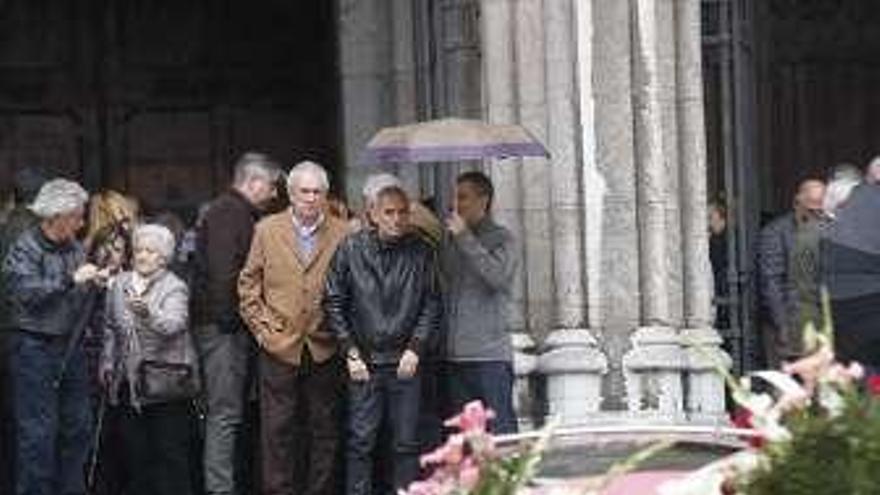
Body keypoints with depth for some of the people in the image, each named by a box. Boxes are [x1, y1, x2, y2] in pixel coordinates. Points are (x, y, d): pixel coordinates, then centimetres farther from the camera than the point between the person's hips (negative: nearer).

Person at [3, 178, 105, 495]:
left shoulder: (74, 248, 11)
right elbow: (26, 293, -22)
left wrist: (94, 282, 1)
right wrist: (71, 280, -23)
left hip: (70, 344, 7)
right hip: (35, 347, -7)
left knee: (78, 426, 12)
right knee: (38, 430, -5)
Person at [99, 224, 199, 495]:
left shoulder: (174, 288, -8)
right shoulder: (120, 285, 9)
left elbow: (173, 324, -27)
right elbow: (111, 329, 19)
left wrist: (148, 314, -46)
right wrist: (108, 364, 13)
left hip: (165, 383, -5)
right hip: (129, 382, 5)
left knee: (170, 453, -1)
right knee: (135, 452, 11)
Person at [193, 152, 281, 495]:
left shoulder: (244, 215, 19)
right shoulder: (226, 213, -12)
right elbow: (222, 271, -21)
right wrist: (227, 320, -19)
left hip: (238, 328, 10)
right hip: (224, 327, -10)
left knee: (234, 413, 14)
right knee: (225, 413, -10)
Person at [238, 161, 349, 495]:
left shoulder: (341, 234, 1)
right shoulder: (267, 230, 4)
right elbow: (248, 283, 8)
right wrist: (261, 327, 1)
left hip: (325, 348, 0)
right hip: (279, 345, 0)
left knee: (324, 429, 7)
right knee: (278, 430, 2)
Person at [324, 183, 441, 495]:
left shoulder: (421, 252, 1)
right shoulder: (351, 249, -1)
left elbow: (432, 305, 5)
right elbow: (333, 302, 2)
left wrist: (415, 349, -4)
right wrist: (351, 352, -3)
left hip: (405, 362, 1)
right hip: (364, 362, -1)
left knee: (406, 443, 4)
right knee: (361, 442, 0)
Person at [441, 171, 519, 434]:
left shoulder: (501, 239, 1)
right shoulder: (451, 240, 16)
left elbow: (498, 276, -18)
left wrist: (465, 238, -15)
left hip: (490, 355, -6)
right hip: (455, 355, 6)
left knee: (500, 430, -6)